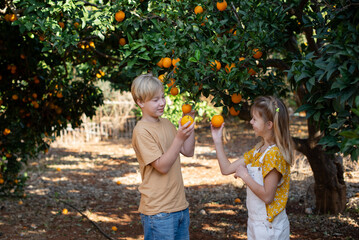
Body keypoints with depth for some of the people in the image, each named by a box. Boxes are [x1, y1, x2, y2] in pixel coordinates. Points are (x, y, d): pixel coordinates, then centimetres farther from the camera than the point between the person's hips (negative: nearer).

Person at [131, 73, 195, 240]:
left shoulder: (166, 123, 11)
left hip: (180, 205, 8)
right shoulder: (141, 131, -14)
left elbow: (188, 152, 11)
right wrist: (179, 138, -27)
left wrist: (190, 122, 2)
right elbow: (162, 166, -19)